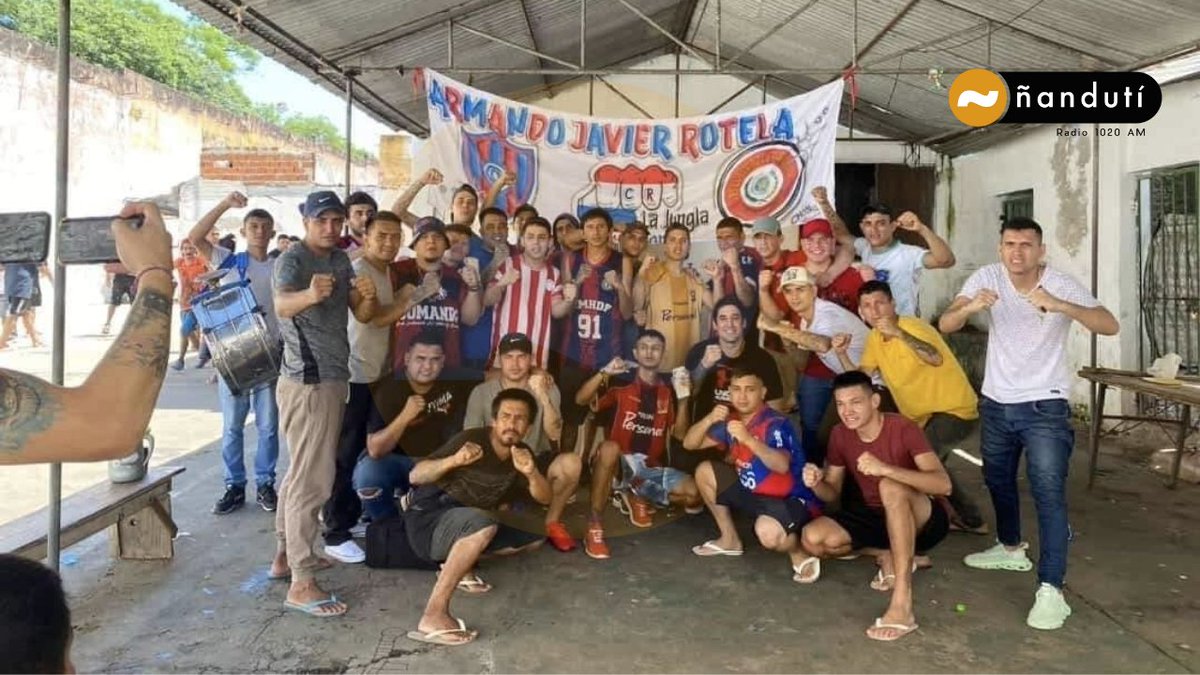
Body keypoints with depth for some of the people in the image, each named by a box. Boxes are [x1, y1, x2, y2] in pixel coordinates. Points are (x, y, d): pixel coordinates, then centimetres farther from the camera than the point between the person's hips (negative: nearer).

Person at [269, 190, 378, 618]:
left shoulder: (341, 260, 11)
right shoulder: (292, 259, -13)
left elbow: (363, 315, 6)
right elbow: (282, 305, -34)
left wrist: (368, 297, -17)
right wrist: (310, 295, -56)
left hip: (333, 378, 9)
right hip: (307, 381, -9)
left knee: (301, 472, 18)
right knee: (313, 479, -9)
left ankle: (285, 554, 32)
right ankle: (301, 583, -5)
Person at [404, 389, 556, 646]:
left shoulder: (521, 453, 3)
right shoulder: (471, 439, -16)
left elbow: (544, 498, -7)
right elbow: (415, 476, -23)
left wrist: (531, 472, -28)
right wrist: (454, 460, -41)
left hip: (467, 528, 7)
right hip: (428, 520, -7)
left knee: (533, 539, 0)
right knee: (483, 522, -37)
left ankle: (459, 564, 4)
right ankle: (433, 617, -38)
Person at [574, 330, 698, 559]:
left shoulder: (668, 391, 10)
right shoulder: (621, 384, 2)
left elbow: (679, 434, 5)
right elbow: (581, 400, -11)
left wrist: (683, 399, -8)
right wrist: (604, 372, -23)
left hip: (652, 467, 4)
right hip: (619, 463, -3)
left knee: (693, 493, -18)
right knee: (609, 447, -38)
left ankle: (637, 496, 7)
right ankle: (594, 525, -29)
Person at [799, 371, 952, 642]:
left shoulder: (903, 428, -21)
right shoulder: (840, 435, -5)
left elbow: (943, 485, -32)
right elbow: (833, 493, 3)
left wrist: (886, 469, -46)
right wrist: (816, 483, -21)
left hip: (921, 519, -5)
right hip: (874, 516, 6)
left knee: (890, 487, -40)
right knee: (813, 538, -19)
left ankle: (902, 605, -40)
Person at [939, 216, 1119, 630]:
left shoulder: (1063, 286, -16)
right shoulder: (986, 277, -8)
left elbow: (1110, 326, -28)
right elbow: (945, 325, -16)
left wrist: (1061, 306, -44)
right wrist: (970, 307, -38)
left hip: (1044, 406, -4)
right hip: (996, 403, 5)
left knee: (1049, 493, -13)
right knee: (997, 480, 20)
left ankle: (1051, 589, -11)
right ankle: (1011, 548, 44)